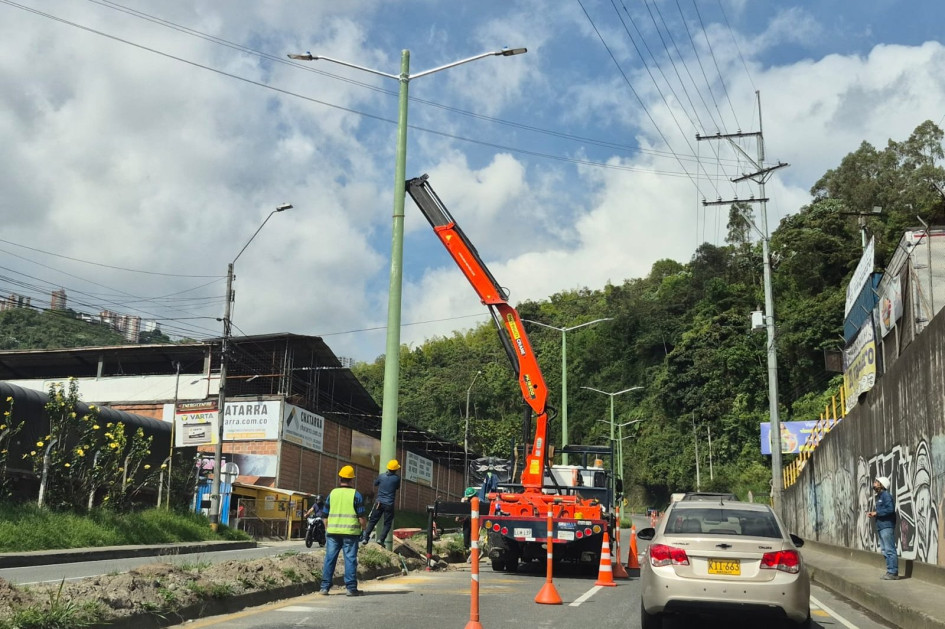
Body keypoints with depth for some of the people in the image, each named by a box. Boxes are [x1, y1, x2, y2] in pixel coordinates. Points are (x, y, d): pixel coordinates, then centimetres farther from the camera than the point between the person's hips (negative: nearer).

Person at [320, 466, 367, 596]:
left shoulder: (332, 493, 7)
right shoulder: (355, 495, -2)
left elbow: (325, 514, 10)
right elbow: (361, 516, -5)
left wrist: (327, 528, 20)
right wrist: (363, 528, 8)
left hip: (333, 531, 3)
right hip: (350, 532, -3)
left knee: (329, 558, 7)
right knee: (350, 559, 1)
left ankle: (325, 587, 9)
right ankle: (351, 588, 1)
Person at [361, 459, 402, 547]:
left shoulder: (382, 476, -2)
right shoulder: (397, 478, -7)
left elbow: (375, 483, 15)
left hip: (379, 502, 2)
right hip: (389, 504, -2)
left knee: (372, 521, 10)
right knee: (387, 523, 8)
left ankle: (365, 538, 2)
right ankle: (381, 539, -6)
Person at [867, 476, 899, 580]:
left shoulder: (886, 495, -10)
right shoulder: (879, 496, 19)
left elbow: (890, 509, -22)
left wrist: (876, 513, -15)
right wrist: (872, 513, 7)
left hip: (887, 527, -10)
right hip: (880, 527, 10)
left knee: (889, 550, -8)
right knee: (884, 550, 12)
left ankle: (893, 573, -6)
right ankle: (890, 571, 16)